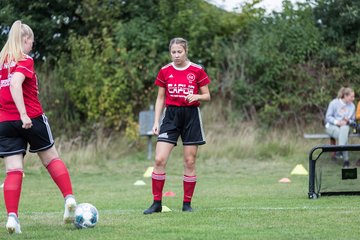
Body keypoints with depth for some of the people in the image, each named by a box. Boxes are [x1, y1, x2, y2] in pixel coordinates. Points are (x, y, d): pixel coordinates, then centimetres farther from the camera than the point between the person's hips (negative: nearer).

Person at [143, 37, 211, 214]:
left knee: (190, 161, 1)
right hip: (171, 115, 1)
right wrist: (156, 122, 2)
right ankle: (157, 203, -2)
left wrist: (197, 96, -18)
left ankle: (187, 203, 10)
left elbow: (207, 96, 4)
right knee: (159, 160, -9)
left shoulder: (197, 71, -2)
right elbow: (160, 98, 9)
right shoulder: (165, 71, 3)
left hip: (191, 116, -1)